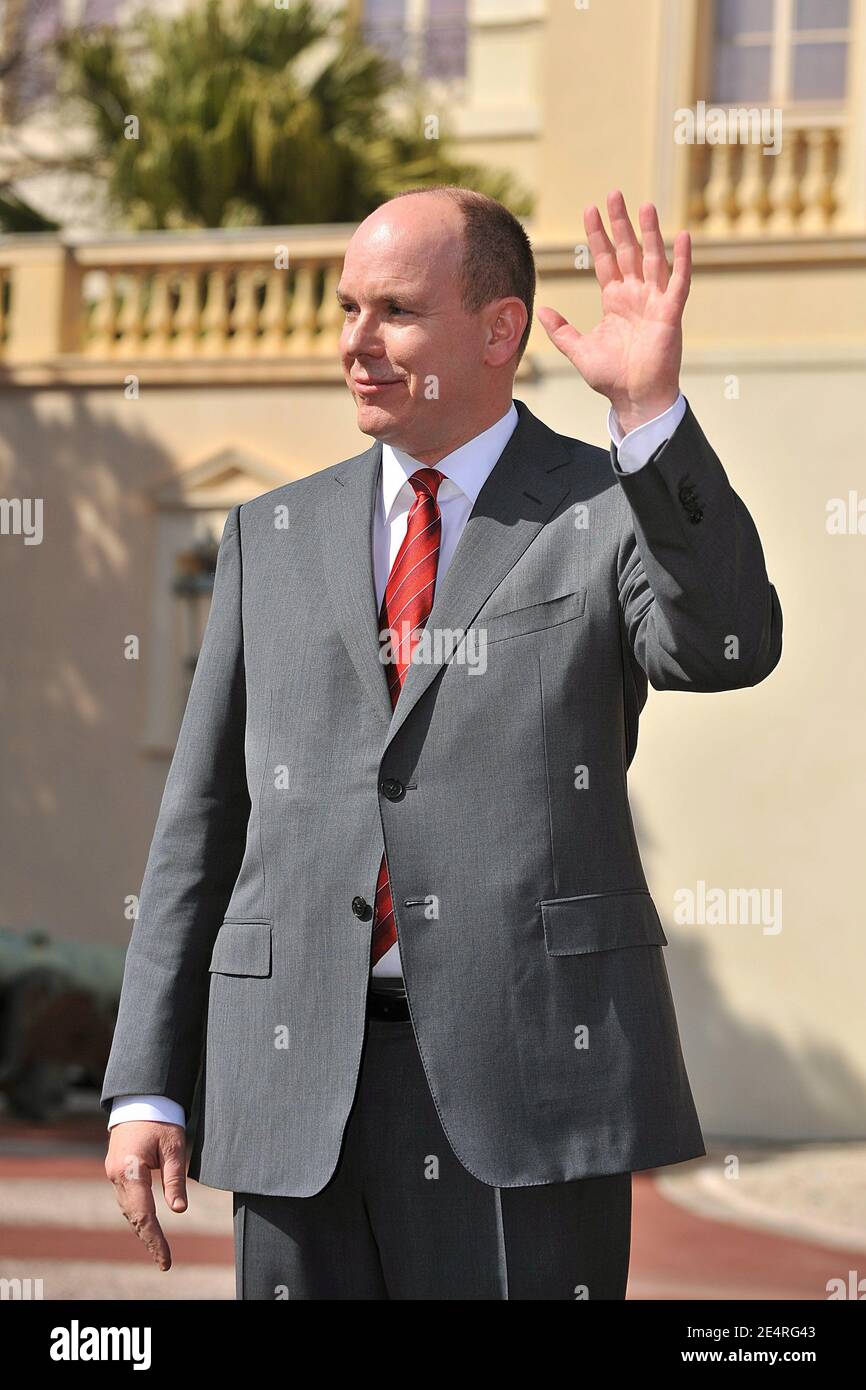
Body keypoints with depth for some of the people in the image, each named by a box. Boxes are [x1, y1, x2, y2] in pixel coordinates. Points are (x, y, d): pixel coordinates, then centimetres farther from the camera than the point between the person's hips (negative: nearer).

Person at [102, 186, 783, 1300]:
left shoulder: (615, 512, 4)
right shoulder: (273, 536, 15)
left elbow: (728, 649, -18)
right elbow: (203, 823, 14)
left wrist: (652, 412, -28)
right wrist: (146, 1089, 7)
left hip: (525, 1077, -3)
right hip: (298, 1088, 4)